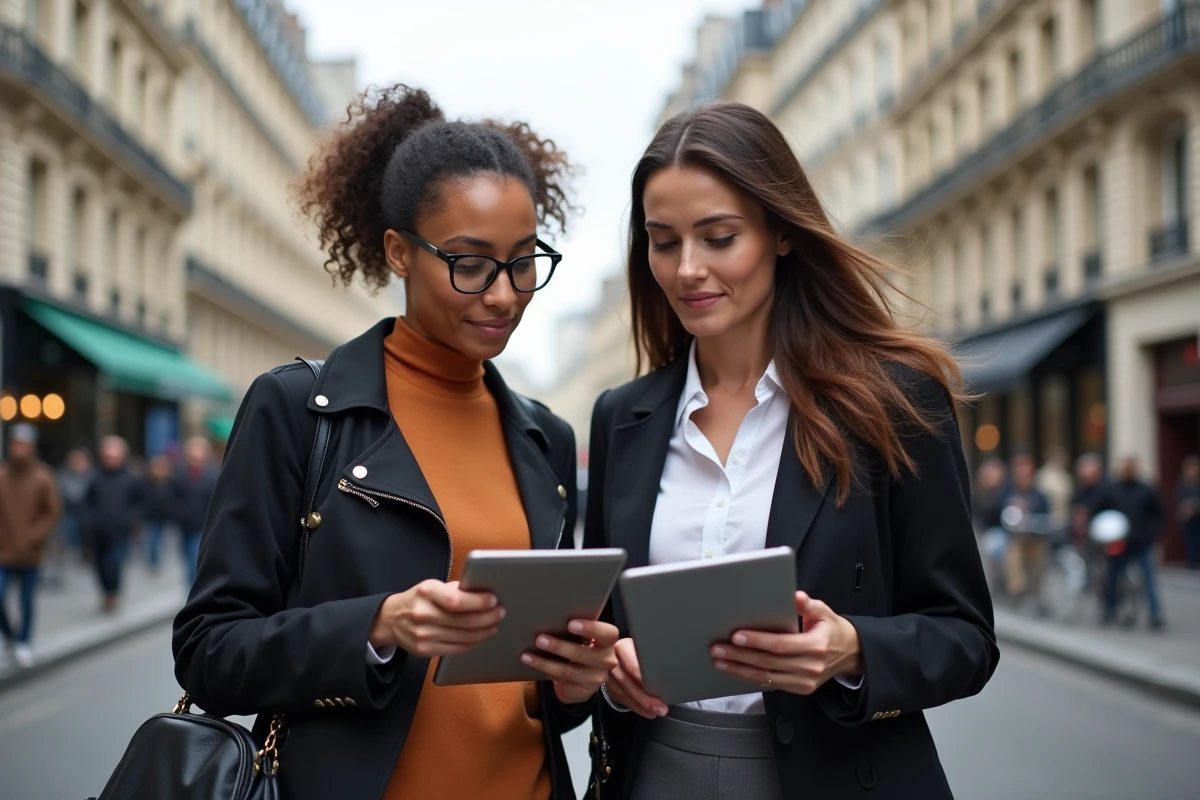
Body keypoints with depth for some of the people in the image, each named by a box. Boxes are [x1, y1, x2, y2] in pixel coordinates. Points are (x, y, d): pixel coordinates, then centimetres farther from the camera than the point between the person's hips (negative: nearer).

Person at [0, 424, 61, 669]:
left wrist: (34, 537, -13)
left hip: (30, 555, 0)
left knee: (27, 602, 7)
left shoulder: (43, 478, -6)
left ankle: (23, 643, 28)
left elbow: (53, 513, -2)